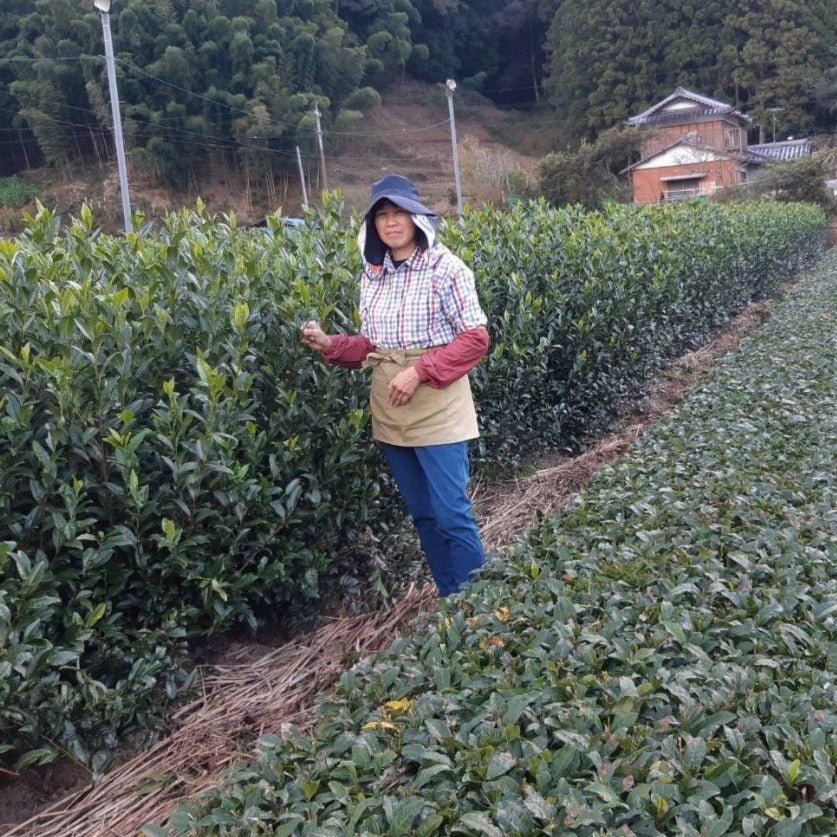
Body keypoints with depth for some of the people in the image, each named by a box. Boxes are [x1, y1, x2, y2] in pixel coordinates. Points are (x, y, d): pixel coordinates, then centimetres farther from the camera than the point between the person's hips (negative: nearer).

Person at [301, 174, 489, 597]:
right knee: (422, 515, 14)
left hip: (436, 409, -6)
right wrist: (330, 344, -4)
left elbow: (475, 338, -11)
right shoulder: (372, 276, 8)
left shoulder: (445, 268, -9)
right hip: (389, 412, 6)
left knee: (452, 515, -4)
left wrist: (419, 372, -19)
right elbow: (372, 345, 13)